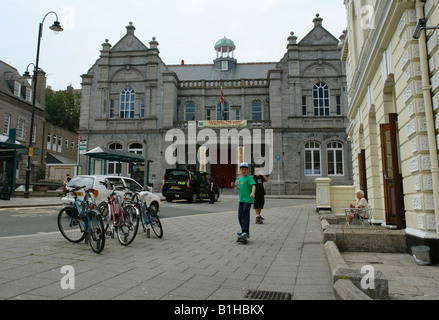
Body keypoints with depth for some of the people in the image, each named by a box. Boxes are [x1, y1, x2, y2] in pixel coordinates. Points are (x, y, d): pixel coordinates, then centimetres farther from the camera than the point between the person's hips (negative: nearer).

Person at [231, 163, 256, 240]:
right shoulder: (240, 179, 17)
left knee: (245, 215, -12)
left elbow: (254, 185, -21)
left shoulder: (249, 178, -5)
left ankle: (246, 232, -9)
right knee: (240, 216, 9)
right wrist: (235, 186, 9)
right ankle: (244, 231, 21)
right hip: (241, 199, 8)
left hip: (248, 199, -8)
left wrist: (253, 193, -39)